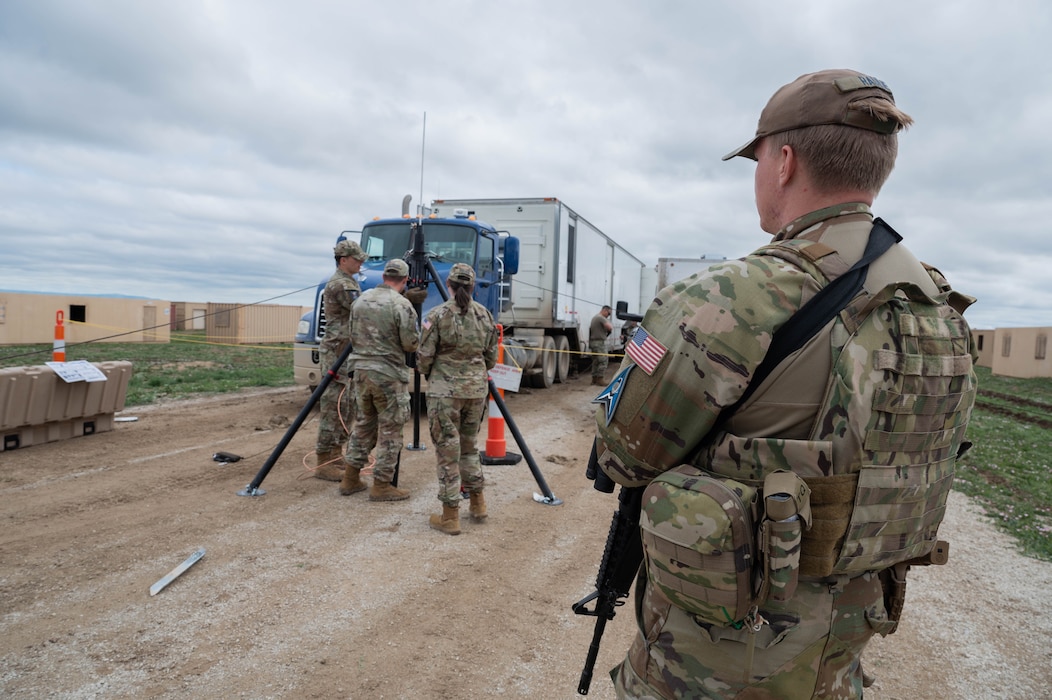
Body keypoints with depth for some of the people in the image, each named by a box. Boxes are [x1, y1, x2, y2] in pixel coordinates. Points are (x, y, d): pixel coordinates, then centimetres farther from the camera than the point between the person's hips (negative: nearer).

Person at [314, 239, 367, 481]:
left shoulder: (350, 282, 18)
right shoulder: (340, 285, -16)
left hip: (349, 353, 11)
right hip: (337, 352, -11)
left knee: (347, 406, 13)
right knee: (333, 406, -8)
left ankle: (335, 454, 21)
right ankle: (324, 463, -4)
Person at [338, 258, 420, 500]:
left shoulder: (361, 300, 8)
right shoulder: (401, 305, -13)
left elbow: (353, 337, 15)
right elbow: (411, 345, -12)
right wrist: (420, 332, 8)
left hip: (361, 370, 7)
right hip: (389, 374, -7)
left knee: (363, 423, 19)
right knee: (390, 431, 3)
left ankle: (350, 479, 23)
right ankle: (382, 486, 9)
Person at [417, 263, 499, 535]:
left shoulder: (438, 315, -9)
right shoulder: (485, 315, 4)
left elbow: (424, 357, -7)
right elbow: (491, 358, 9)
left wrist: (427, 373, 14)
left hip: (445, 389, -4)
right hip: (477, 388, 5)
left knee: (447, 451, 3)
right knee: (469, 445, 21)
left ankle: (450, 517, 9)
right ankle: (477, 504, 29)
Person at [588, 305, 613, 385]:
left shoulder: (594, 317, 20)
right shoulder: (601, 318, -13)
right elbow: (610, 327, -22)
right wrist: (611, 324, 1)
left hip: (593, 342, 10)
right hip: (599, 342, -10)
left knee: (596, 361, 13)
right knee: (603, 361, -9)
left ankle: (594, 379, 16)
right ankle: (600, 379, -11)